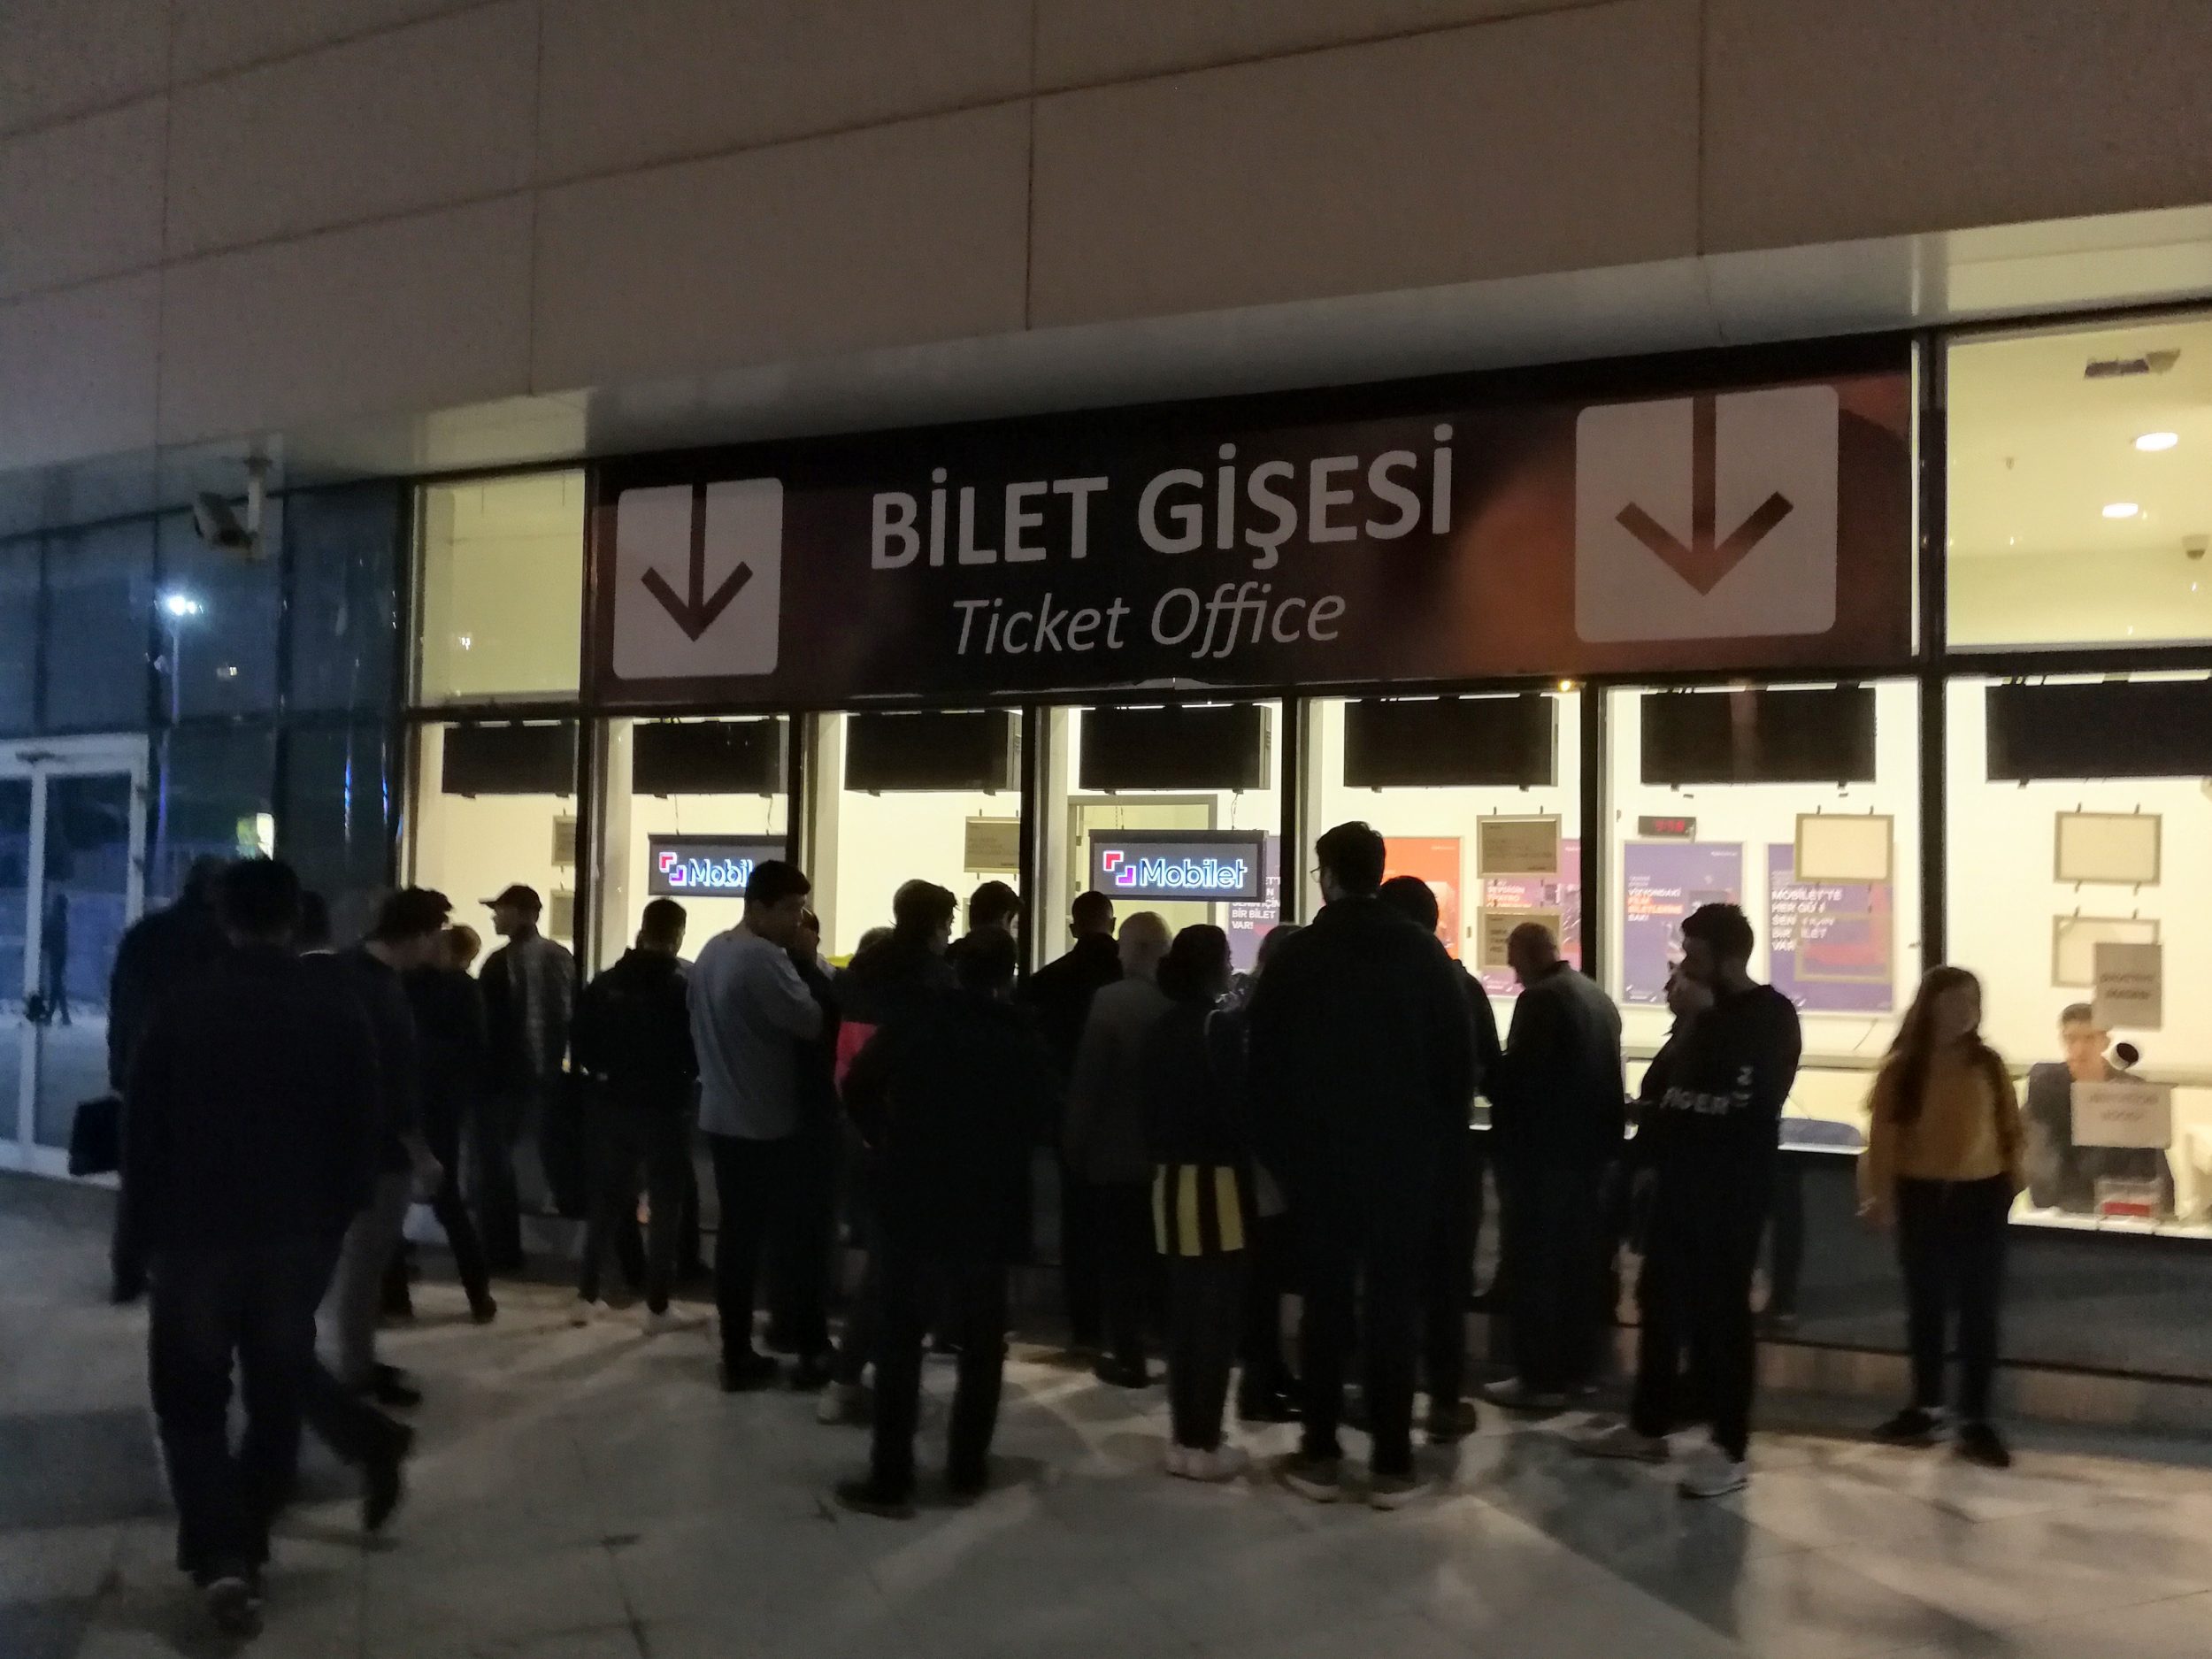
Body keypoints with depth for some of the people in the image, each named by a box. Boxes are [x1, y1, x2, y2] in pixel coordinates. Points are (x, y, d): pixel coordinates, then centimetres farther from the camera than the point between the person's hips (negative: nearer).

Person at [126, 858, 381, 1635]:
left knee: (191, 1398, 9)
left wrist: (154, 1227, 10)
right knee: (276, 1398, 15)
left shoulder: (178, 1009, -6)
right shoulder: (339, 1012, -3)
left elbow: (141, 1136, -2)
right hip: (298, 1237, 1)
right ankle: (246, 1549, 21)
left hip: (195, 1234, -1)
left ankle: (220, 1556, -6)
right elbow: (361, 1138, 0)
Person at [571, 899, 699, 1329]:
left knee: (605, 1202, 15)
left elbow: (583, 1042, 1)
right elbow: (699, 1051, -10)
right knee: (665, 1207, 6)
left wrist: (603, 1076, 12)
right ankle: (657, 1306, 7)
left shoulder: (605, 984, 0)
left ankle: (587, 1297, 17)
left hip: (614, 1105, 4)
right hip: (665, 1109, -4)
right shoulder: (685, 988, -13)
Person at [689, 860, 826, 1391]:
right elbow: (812, 1022, -22)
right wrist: (806, 964, -9)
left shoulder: (713, 951, 10)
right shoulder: (763, 958, -21)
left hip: (722, 1113, 9)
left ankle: (736, 1349, 21)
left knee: (735, 1230, 14)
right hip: (760, 1122, -9)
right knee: (753, 1235, 1)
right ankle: (739, 1357, 9)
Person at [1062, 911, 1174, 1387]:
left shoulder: (1109, 1000, -14)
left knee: (1120, 1256, 6)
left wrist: (1075, 1144, -1)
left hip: (1117, 1152, -3)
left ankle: (1129, 1356, 8)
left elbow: (1086, 1081, -12)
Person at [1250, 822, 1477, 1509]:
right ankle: (1392, 1464, 5)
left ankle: (1319, 1456, 11)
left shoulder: (1296, 957, -3)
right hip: (1404, 1157, 0)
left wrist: (1282, 1150, 7)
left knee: (1325, 1302, 8)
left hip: (1319, 1157, 0)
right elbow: (1460, 1059, -2)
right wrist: (1438, 1141, 6)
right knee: (1393, 1306, 4)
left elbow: (1264, 1065, -1)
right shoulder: (1425, 953, -1)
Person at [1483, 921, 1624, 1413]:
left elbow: (1518, 1076, -20)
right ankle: (1575, 1367, 21)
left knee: (1534, 1266, -2)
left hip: (1544, 1150, -9)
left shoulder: (1540, 1000, -16)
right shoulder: (1599, 996, 11)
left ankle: (1540, 1377, 1)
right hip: (1589, 1146, 9)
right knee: (1579, 1260, 14)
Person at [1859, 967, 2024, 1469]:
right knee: (1926, 1305, 11)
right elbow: (1882, 1136, -5)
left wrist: (2014, 1178, -5)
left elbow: (2009, 1126, 3)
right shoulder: (1902, 1067, -4)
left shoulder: (1989, 1063, 1)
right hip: (1922, 1194, 0)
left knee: (1980, 1310, 2)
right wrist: (1880, 1195, -10)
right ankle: (1927, 1407, 25)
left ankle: (1976, 1420, 8)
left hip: (1982, 1194, 0)